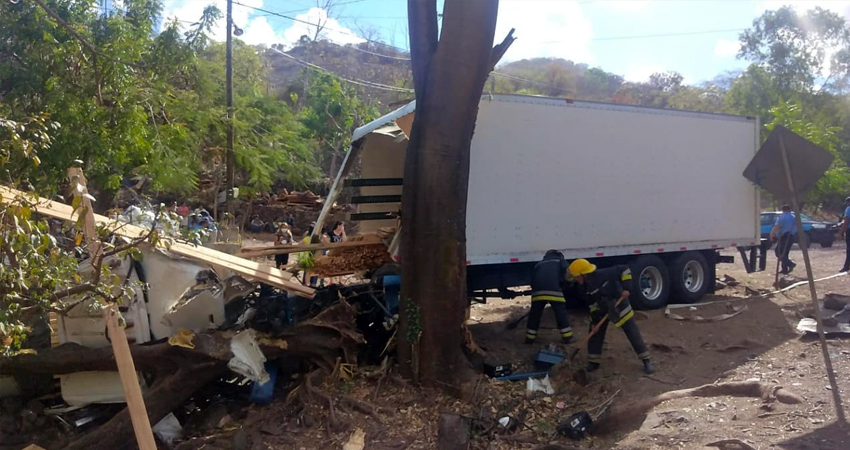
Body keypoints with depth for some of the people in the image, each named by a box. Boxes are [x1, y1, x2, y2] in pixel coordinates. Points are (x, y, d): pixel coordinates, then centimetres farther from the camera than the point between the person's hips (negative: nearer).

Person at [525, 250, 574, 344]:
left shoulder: (539, 264, 34)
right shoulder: (560, 260, 26)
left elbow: (532, 279, 25)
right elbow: (565, 271, 5)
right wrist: (561, 285, 12)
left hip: (538, 290, 3)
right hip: (553, 289, -3)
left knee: (534, 314, 13)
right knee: (561, 313, 7)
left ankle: (530, 337, 16)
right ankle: (567, 337, 7)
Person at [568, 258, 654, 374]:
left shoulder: (603, 274, -32)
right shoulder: (585, 287, -11)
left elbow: (624, 269, -25)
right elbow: (592, 304, -1)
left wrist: (626, 288, -27)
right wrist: (594, 319, -5)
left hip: (618, 305, -5)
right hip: (602, 309, 6)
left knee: (632, 333, -1)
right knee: (595, 332, 0)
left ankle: (646, 361, 10)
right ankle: (594, 362, 11)